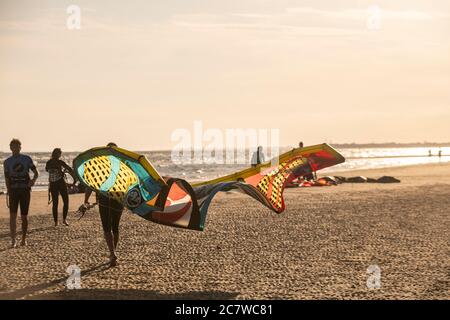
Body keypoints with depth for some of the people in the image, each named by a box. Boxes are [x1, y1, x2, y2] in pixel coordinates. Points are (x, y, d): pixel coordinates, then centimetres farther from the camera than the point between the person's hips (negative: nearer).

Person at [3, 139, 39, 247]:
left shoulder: (27, 159, 5)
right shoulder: (7, 162, 7)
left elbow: (36, 172, 4)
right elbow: (7, 179, 7)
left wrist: (33, 180, -17)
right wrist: (9, 192, -3)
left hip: (25, 190, 0)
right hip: (13, 190, 0)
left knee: (24, 216, 5)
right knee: (13, 215, -11)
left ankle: (24, 239, 18)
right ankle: (13, 240, -11)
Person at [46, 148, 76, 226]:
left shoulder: (48, 163, 2)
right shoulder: (60, 162, -11)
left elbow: (46, 170, 23)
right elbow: (70, 170, -15)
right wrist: (74, 178, -4)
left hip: (52, 184, 5)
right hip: (61, 183, -5)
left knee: (55, 203, 10)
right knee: (66, 201, 7)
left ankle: (56, 221, 10)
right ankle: (64, 219, 2)